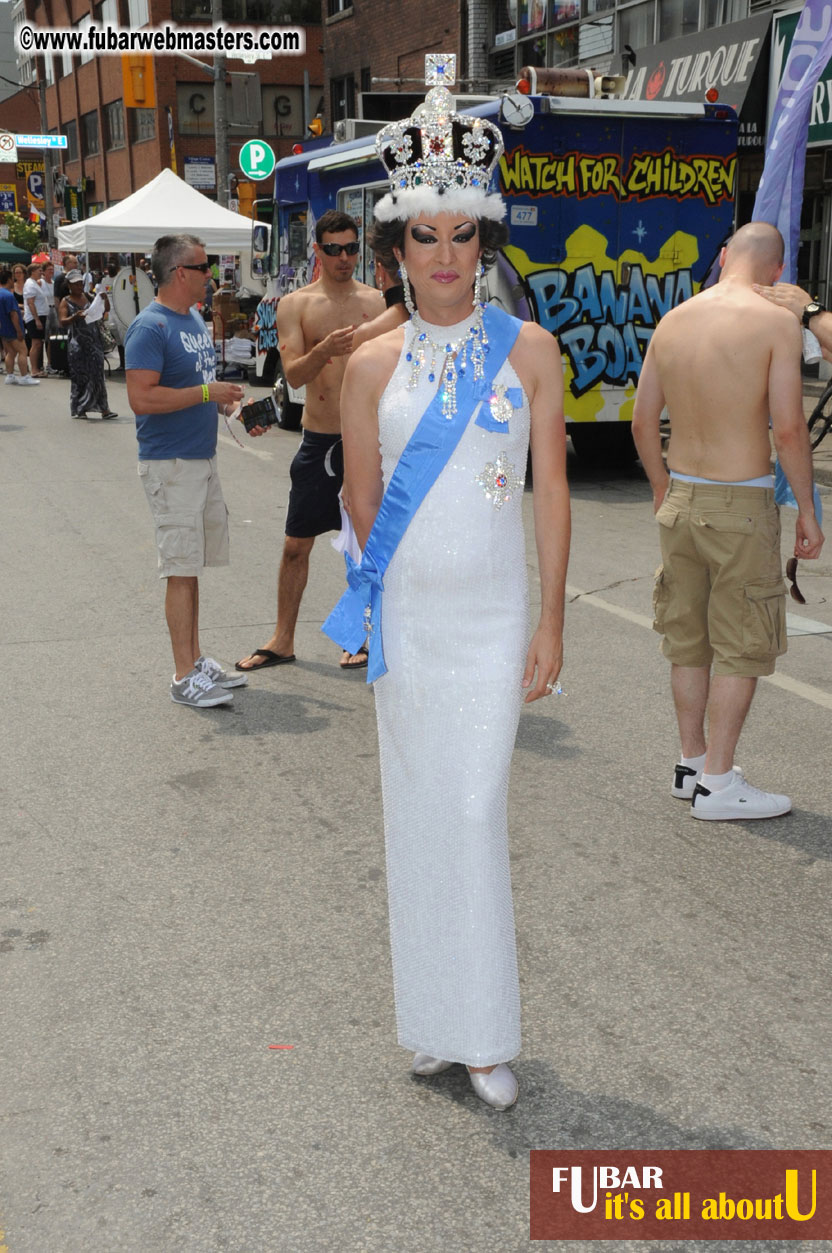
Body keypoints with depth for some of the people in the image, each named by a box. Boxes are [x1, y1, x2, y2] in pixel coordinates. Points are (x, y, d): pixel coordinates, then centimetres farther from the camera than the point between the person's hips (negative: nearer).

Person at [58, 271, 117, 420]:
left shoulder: (89, 297, 12)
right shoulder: (66, 301, 1)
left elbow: (105, 309, 13)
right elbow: (63, 322, -9)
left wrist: (105, 298, -6)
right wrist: (75, 316, -27)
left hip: (94, 340, 3)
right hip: (77, 343, -3)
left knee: (97, 374, 1)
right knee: (80, 376, 1)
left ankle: (103, 408, 2)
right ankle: (79, 409, 10)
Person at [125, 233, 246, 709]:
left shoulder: (195, 319, 14)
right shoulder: (150, 327, -15)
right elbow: (142, 398, -23)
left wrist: (222, 399, 6)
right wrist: (207, 392, -20)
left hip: (203, 457, 9)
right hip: (171, 463, -9)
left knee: (193, 565, 14)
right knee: (182, 569, -6)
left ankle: (196, 657, 24)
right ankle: (185, 676, 0)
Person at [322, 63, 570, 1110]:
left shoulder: (529, 349, -1)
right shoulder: (372, 364, 1)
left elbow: (552, 491, -1)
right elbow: (362, 500, 9)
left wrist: (550, 624, -4)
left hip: (494, 614, -1)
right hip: (405, 613, 1)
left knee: (475, 811, -2)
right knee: (416, 810, 8)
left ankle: (483, 1034, 12)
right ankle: (430, 1018, 24)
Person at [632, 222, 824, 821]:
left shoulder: (672, 321, 5)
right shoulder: (777, 322, -11)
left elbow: (644, 421, 8)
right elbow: (788, 428, -16)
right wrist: (808, 511, -6)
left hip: (682, 497, 6)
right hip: (742, 502, -6)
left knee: (689, 638, 16)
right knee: (743, 647, 5)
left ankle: (692, 763, 27)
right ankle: (717, 783, 10)